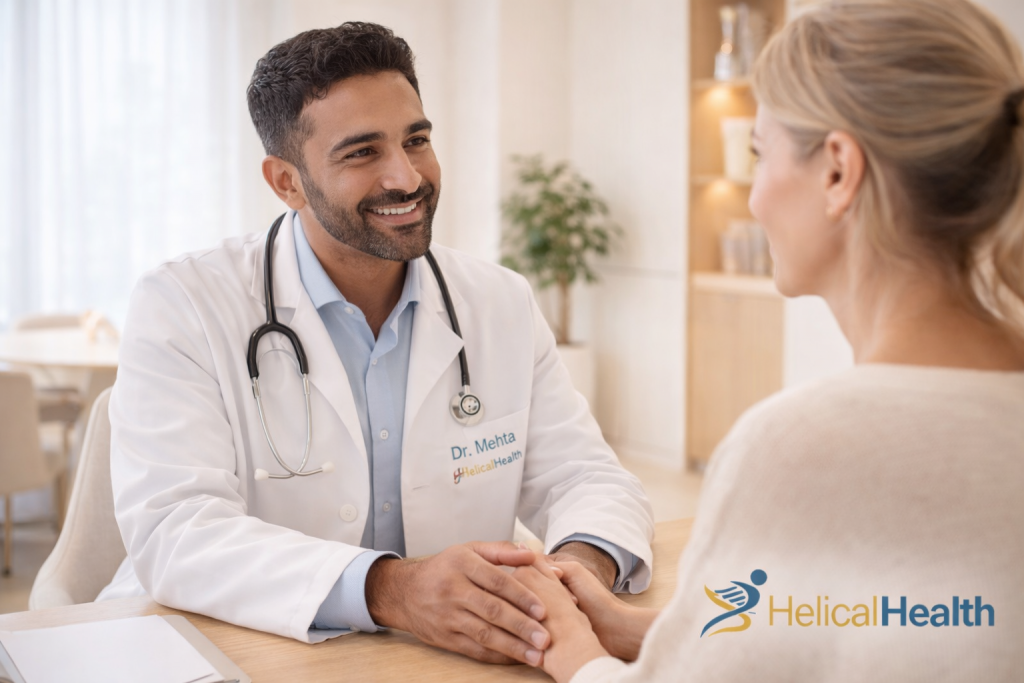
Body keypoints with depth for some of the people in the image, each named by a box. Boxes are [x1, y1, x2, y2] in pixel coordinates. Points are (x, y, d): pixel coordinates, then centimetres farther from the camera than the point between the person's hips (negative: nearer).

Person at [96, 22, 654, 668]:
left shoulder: (504, 305, 7)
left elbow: (585, 475, 5)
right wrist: (387, 590, -33)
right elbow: (175, 532, -18)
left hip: (453, 660, 5)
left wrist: (583, 563, -20)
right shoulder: (181, 309, -7)